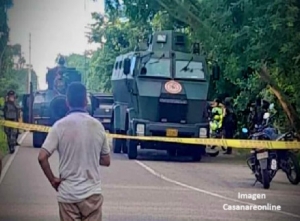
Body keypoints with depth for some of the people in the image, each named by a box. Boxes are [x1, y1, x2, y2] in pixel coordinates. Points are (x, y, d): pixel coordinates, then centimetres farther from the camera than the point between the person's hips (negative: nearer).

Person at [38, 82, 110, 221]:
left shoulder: (60, 126, -7)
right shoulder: (97, 126, -1)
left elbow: (42, 157, -14)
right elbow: (106, 161, 7)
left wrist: (53, 179, -2)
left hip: (67, 193, -1)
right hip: (92, 192, 1)